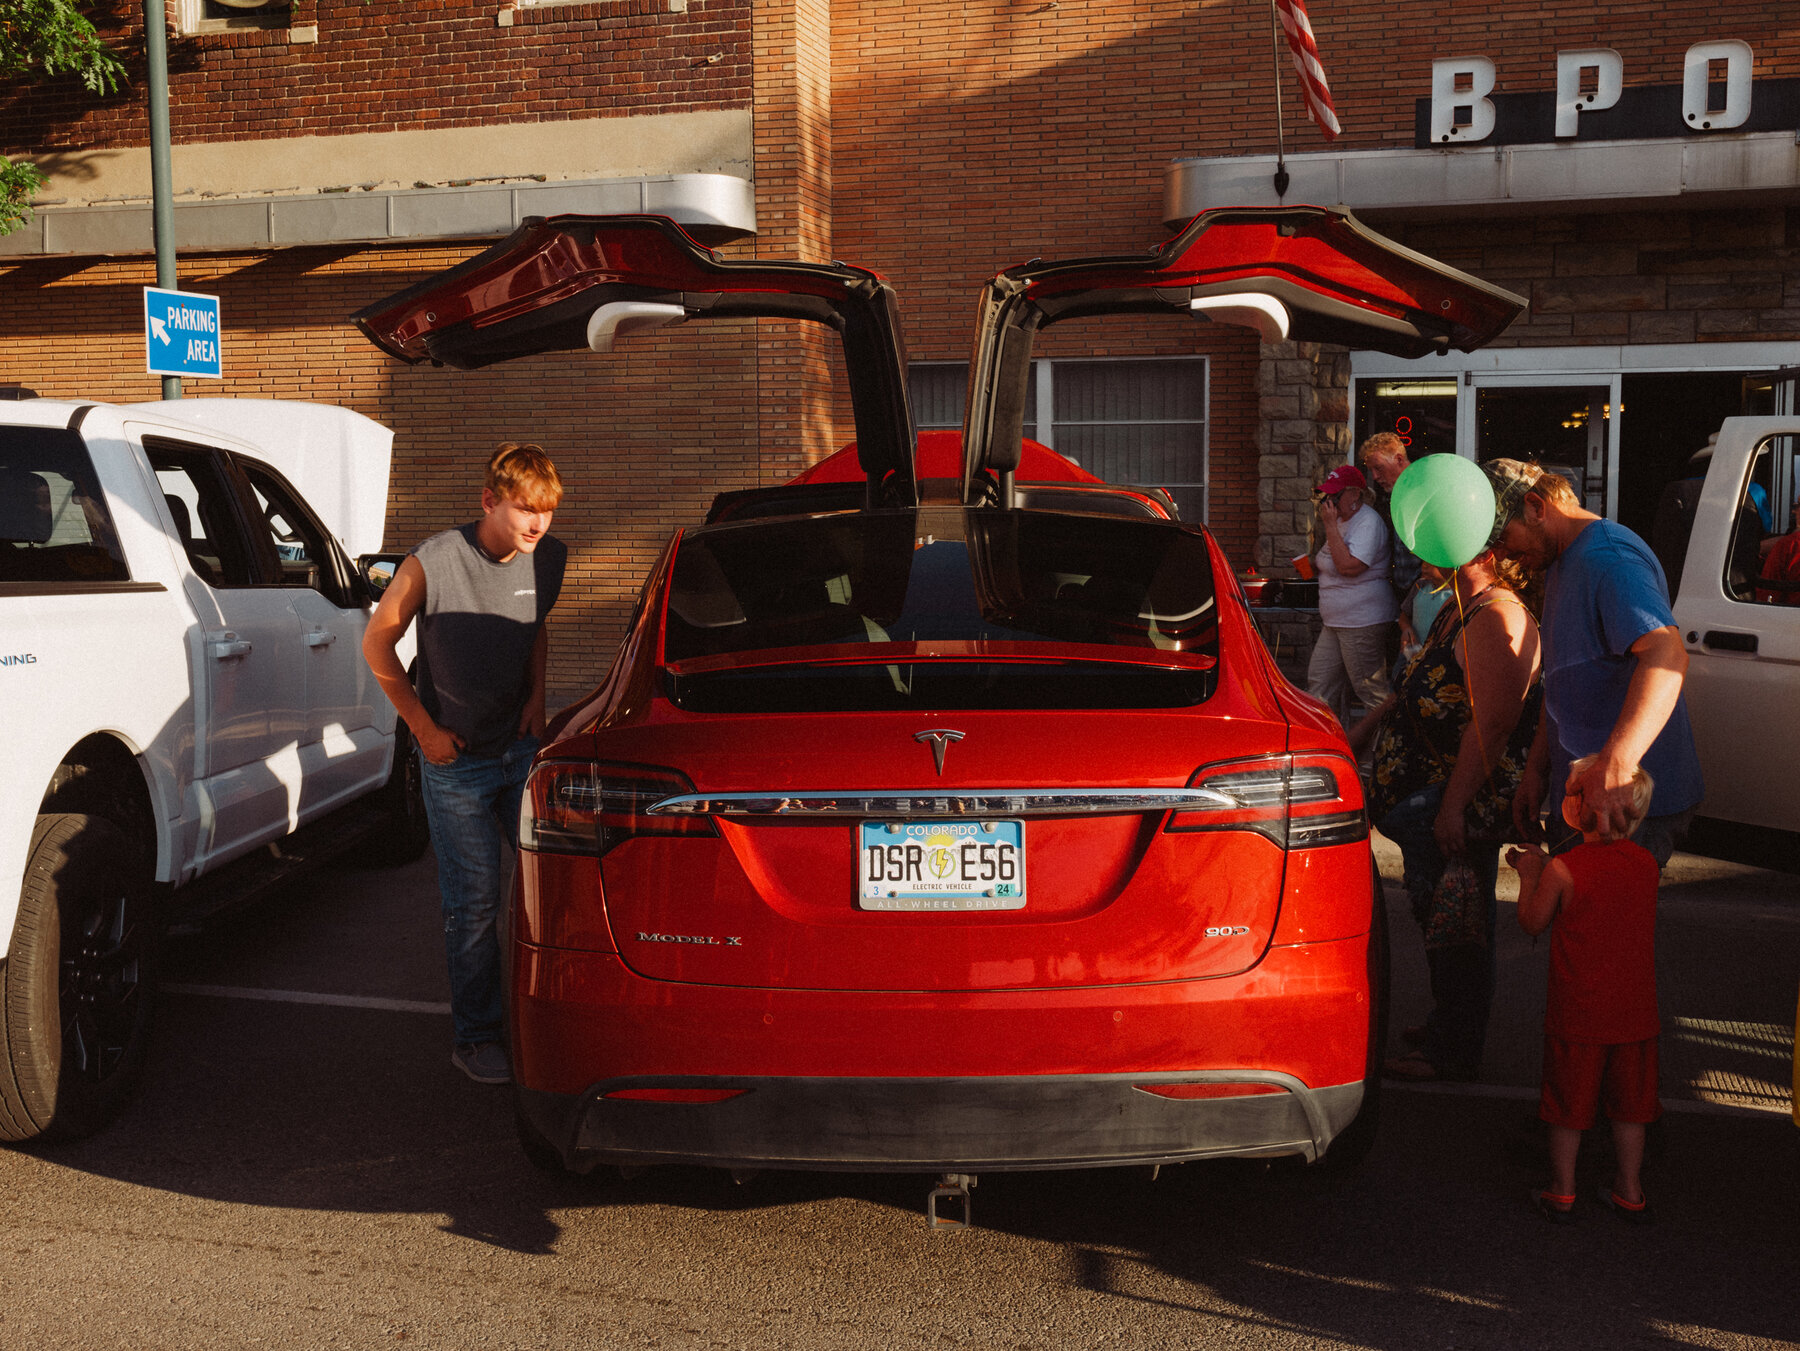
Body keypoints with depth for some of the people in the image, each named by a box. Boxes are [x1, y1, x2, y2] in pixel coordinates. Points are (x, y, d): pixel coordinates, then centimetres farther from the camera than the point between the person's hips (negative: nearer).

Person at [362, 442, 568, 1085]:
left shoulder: (548, 558, -4)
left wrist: (536, 694, 1)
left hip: (522, 748, 4)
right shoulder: (434, 562, -18)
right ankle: (476, 1036, 15)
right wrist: (424, 728, -7)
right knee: (474, 901, 0)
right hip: (456, 759, -4)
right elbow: (378, 640, -6)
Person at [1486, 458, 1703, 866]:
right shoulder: (1559, 563, 17)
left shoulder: (1606, 557, -18)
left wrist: (1615, 763, -45)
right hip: (1582, 792, 10)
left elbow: (1666, 655, -34)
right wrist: (1537, 770, 15)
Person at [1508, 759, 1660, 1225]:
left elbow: (1532, 922, -5)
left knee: (1569, 1104, 11)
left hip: (1577, 1015, -4)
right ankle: (1629, 1193, 27)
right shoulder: (1646, 863, -3)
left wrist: (1530, 875, 10)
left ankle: (1562, 1194, 21)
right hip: (1634, 1012, 4)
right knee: (1628, 1104, 17)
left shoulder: (1564, 869, -17)